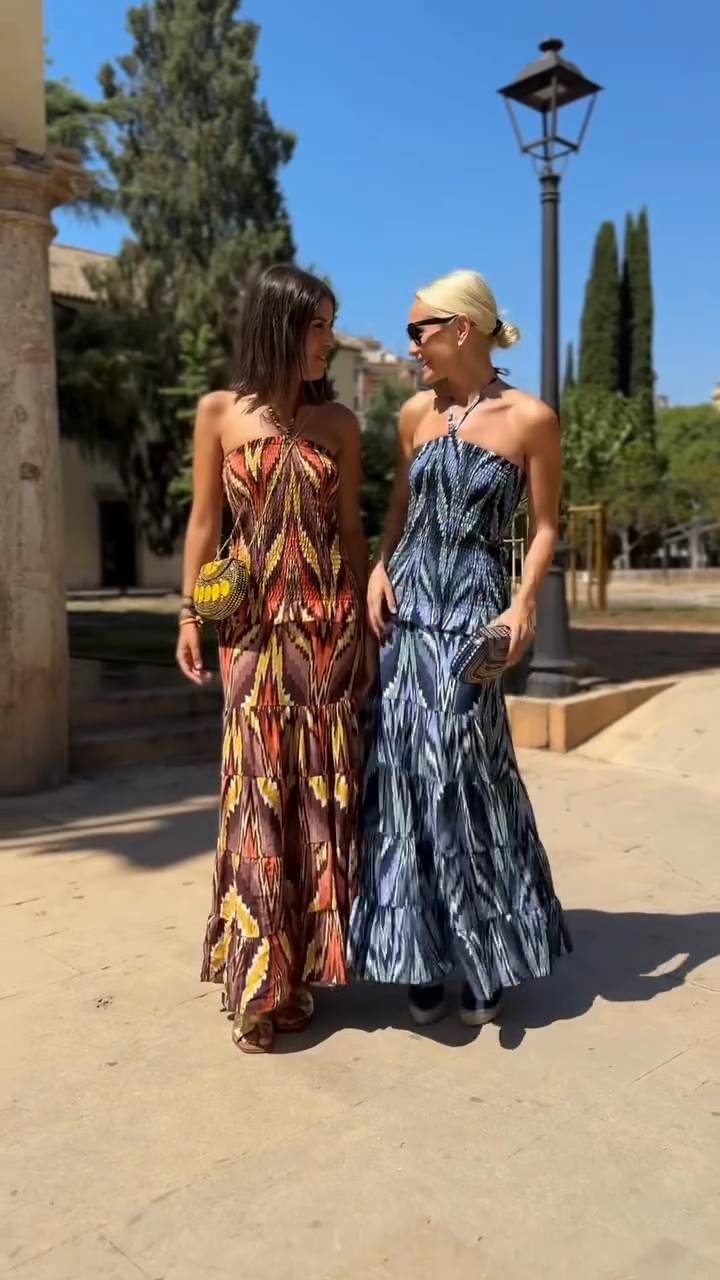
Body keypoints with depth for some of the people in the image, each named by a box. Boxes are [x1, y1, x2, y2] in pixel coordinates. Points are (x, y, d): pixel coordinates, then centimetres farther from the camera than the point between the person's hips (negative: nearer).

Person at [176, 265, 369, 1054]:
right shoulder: (219, 413, 4)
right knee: (259, 789, -1)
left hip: (327, 622, 2)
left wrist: (363, 619, 8)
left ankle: (300, 969, 17)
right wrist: (189, 614, 0)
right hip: (254, 623, -1)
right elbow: (204, 520, 4)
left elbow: (350, 526, 10)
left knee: (321, 787, 3)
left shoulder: (339, 424, 8)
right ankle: (258, 984, 11)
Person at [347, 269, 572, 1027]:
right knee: (404, 771, 2)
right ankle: (421, 957, 17)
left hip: (472, 608, -4)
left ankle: (485, 960, 16)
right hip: (405, 604, 5)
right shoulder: (417, 414, 10)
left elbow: (545, 526, -1)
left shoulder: (531, 419, -4)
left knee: (465, 777, -4)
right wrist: (379, 569, 1)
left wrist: (524, 605, -14)